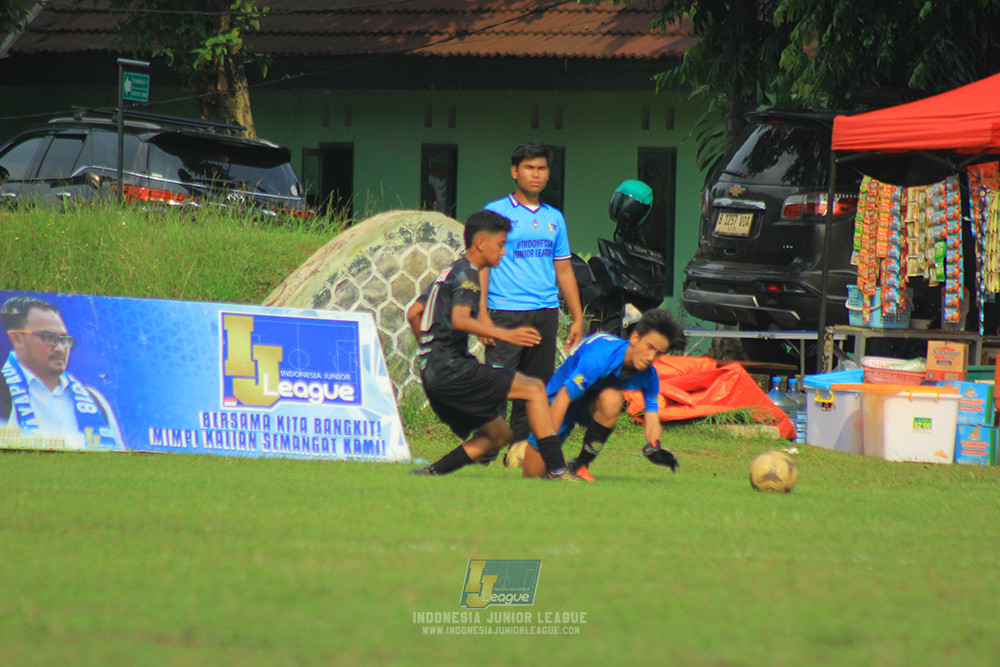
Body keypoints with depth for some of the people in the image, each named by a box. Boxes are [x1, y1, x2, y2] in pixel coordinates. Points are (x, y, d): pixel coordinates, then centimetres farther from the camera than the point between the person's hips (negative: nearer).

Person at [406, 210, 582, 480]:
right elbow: (459, 320, -26)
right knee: (535, 388, -14)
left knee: (499, 435, 17)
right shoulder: (466, 274, -8)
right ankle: (556, 470, -23)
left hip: (434, 375, 10)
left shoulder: (449, 273, 21)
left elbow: (413, 313, 29)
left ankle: (431, 472, 9)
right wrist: (505, 334, -35)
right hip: (451, 369, -10)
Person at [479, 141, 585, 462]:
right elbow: (482, 264, -3)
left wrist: (577, 318, 15)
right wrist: (482, 314, -12)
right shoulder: (496, 213, 1)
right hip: (506, 311, -5)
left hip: (545, 312, 5)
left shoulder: (554, 218, 16)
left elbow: (563, 269, 20)